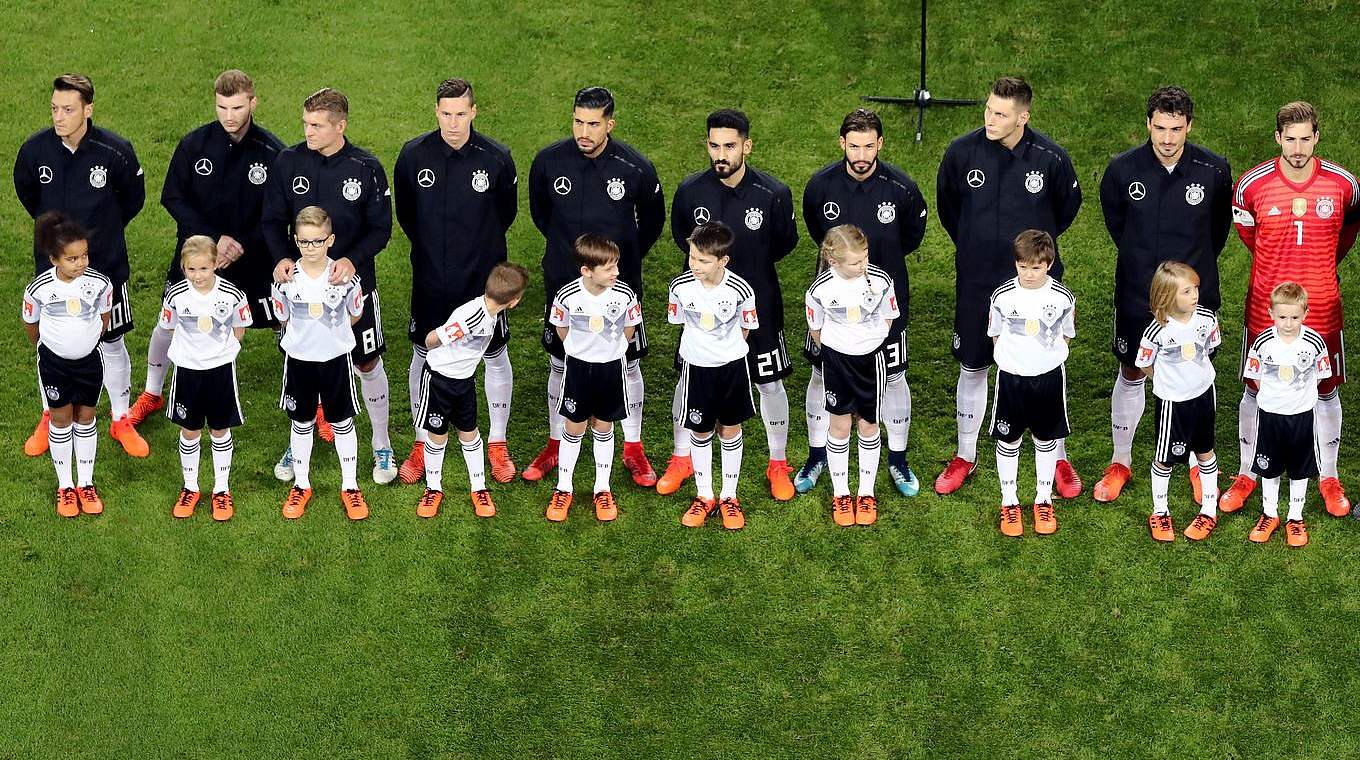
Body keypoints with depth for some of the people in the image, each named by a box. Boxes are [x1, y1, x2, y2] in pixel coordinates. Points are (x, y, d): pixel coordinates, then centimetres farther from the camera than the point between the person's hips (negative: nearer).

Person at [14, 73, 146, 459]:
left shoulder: (115, 150, -18)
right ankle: (50, 418, 32)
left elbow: (133, 198, 2)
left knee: (111, 343, 10)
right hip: (51, 264, 1)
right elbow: (26, 192, 10)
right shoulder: (35, 149, -13)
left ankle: (121, 420, 27)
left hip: (105, 264, -1)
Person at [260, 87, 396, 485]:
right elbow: (272, 219, 1)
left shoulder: (366, 168, -10)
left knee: (368, 364, 9)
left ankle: (382, 446, 27)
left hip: (354, 281, -1)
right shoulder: (289, 162, -6)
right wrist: (281, 257, -18)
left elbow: (381, 228, -6)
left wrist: (353, 260, -23)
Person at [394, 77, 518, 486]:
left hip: (484, 278, -1)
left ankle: (497, 444, 22)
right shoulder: (413, 155, -8)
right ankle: (422, 444, 24)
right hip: (430, 279, 1)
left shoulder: (496, 158, -10)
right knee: (423, 357, 10)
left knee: (495, 357, 8)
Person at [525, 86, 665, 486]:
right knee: (560, 364, 12)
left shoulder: (635, 168, -15)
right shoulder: (549, 161, -11)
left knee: (627, 363, 8)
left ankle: (633, 449, 23)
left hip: (619, 284, -1)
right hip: (563, 283, 1)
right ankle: (556, 445, 28)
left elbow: (652, 220, 5)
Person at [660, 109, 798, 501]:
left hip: (758, 304, -1)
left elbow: (785, 241, 3)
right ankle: (682, 459, 30)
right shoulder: (691, 190, -12)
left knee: (770, 383, 8)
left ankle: (778, 465, 26)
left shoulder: (773, 194, -17)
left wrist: (753, 268, 7)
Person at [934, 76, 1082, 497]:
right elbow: (947, 204, 10)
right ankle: (966, 456, 27)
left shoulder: (1050, 157, -12)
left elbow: (1068, 203, 9)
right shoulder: (962, 152, -10)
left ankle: (1058, 459, 23)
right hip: (976, 281, 1)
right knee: (972, 368, 11)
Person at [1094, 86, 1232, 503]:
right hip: (1136, 293, 0)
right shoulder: (1123, 169, -13)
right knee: (1130, 375, 11)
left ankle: (1200, 464, 28)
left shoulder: (1214, 170, -12)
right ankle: (1120, 464, 26)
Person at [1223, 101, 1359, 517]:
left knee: (1325, 392, 11)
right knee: (1256, 390, 10)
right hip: (1265, 307, 0)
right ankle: (1247, 474, 26)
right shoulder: (1253, 185, -10)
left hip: (1322, 308, 0)